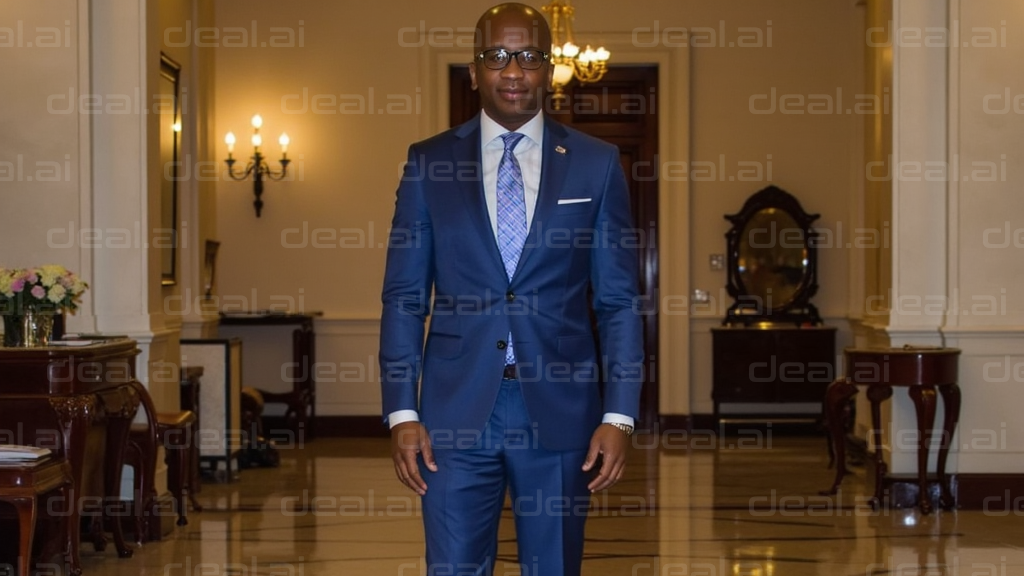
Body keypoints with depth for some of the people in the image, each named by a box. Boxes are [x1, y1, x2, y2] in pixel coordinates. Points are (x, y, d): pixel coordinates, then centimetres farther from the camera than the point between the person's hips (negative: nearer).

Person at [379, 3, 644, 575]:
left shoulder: (596, 164, 4)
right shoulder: (429, 162, 5)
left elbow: (619, 302, 4)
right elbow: (404, 297, 5)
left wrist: (620, 416, -4)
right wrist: (402, 411, -3)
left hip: (559, 409, 0)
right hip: (456, 409, 0)